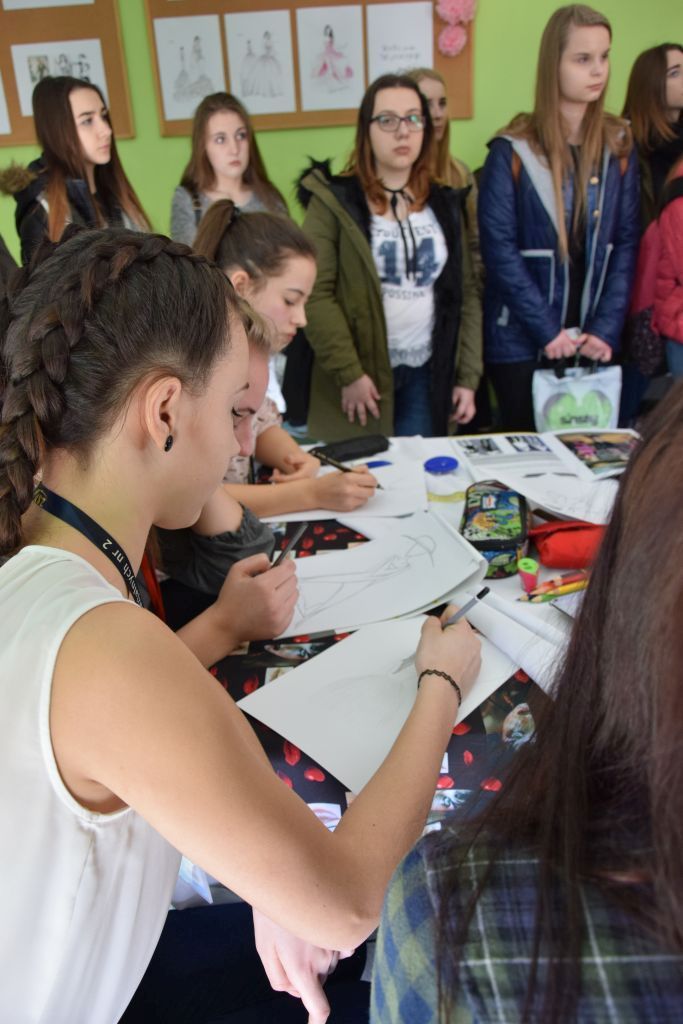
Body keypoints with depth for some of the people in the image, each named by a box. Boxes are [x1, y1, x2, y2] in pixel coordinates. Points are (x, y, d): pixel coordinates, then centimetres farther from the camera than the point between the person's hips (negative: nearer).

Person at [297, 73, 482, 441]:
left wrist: (468, 376, 3)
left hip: (428, 375, 4)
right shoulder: (334, 201, -4)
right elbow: (315, 294, -11)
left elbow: (465, 294, 9)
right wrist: (349, 372, -16)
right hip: (362, 377, -4)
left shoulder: (444, 204, 11)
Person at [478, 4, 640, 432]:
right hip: (522, 341, -3)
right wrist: (547, 330, -15)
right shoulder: (513, 151, -6)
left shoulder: (620, 146, 5)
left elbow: (627, 244, 3)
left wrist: (606, 330, -8)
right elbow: (499, 249, -11)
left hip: (593, 340, 3)